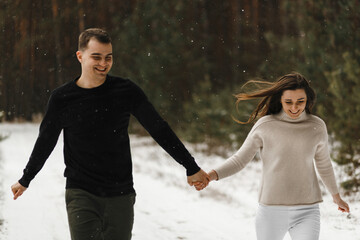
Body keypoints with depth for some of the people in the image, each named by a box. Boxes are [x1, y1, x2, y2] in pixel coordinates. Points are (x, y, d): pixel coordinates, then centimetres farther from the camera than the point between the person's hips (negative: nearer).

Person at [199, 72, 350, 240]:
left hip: (306, 213, 0)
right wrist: (211, 175, -16)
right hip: (271, 212, 0)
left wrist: (336, 196, 33)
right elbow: (239, 160, 1)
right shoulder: (265, 126, -4)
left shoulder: (317, 127, 3)